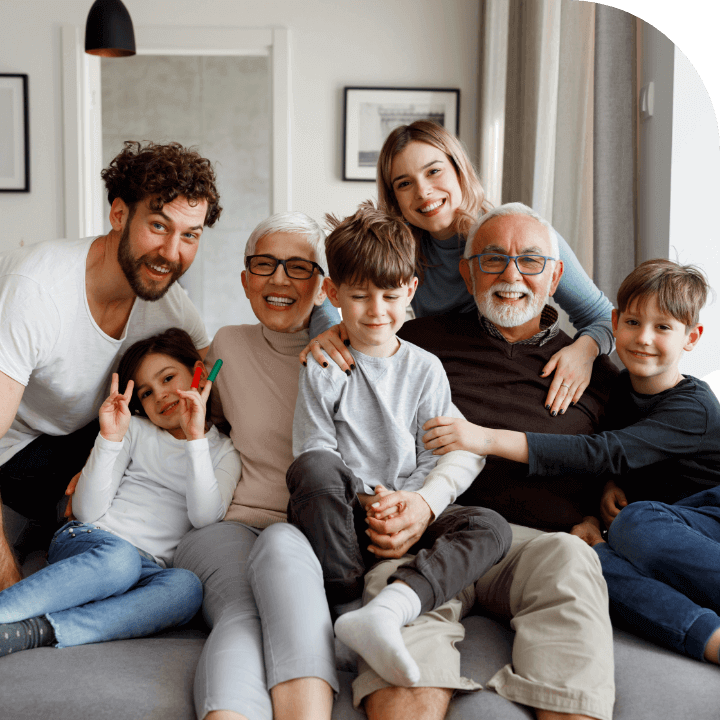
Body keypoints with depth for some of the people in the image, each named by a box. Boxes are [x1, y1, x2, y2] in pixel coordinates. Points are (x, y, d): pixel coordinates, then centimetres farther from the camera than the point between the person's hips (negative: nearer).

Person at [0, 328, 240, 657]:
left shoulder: (224, 452, 16)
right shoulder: (135, 430, 16)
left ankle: (34, 631, -46)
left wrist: (196, 439, -11)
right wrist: (109, 438, -8)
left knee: (186, 587, -36)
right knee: (119, 559, -37)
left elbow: (205, 517, -5)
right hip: (89, 541, 0)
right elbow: (88, 512, 3)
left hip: (148, 570, 0)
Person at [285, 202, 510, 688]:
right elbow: (314, 451, -1)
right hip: (343, 516, -2)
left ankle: (387, 608, -48)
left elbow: (439, 457, 4)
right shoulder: (324, 369, 5)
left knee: (491, 528, -26)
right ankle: (347, 600, -31)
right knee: (312, 468, -35)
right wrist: (363, 499, -16)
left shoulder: (425, 369, 9)